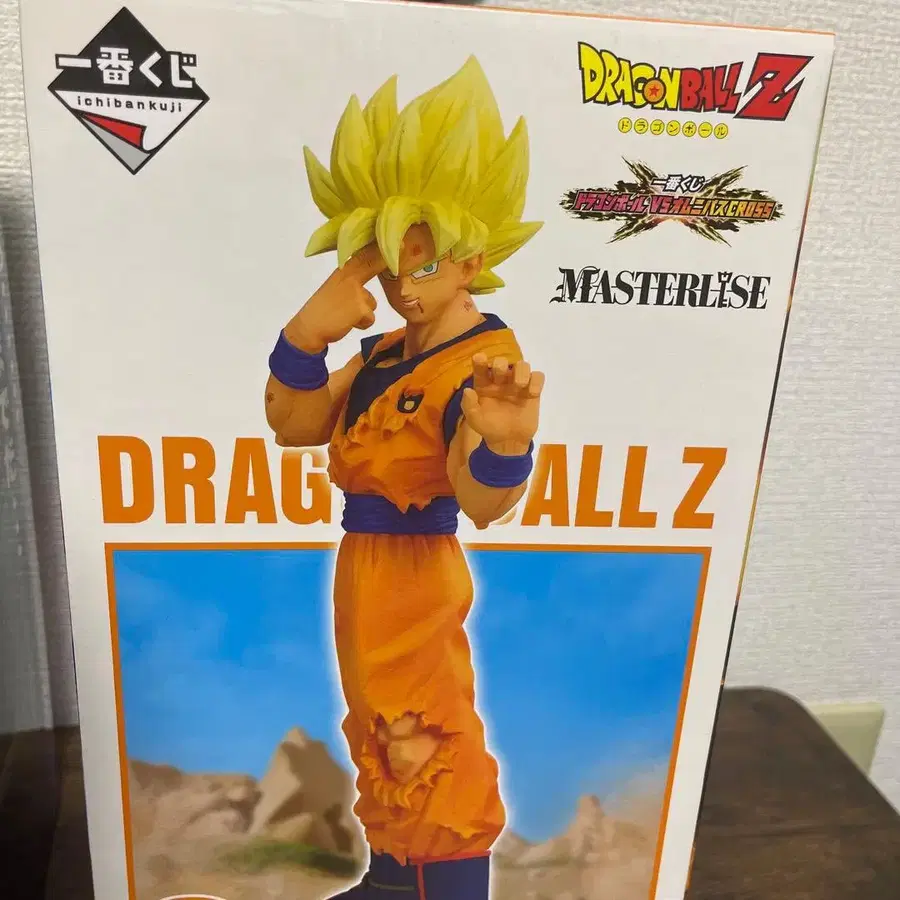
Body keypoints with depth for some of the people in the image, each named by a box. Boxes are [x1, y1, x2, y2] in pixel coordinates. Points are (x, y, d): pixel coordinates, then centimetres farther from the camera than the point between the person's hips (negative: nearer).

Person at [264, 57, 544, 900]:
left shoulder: (483, 362, -22)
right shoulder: (386, 351, 3)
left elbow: (482, 500, -36)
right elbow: (293, 423, 1)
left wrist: (506, 443, -59)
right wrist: (307, 331, -15)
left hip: (413, 576, -10)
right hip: (367, 571, 10)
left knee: (427, 740, 9)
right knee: (384, 726, 25)